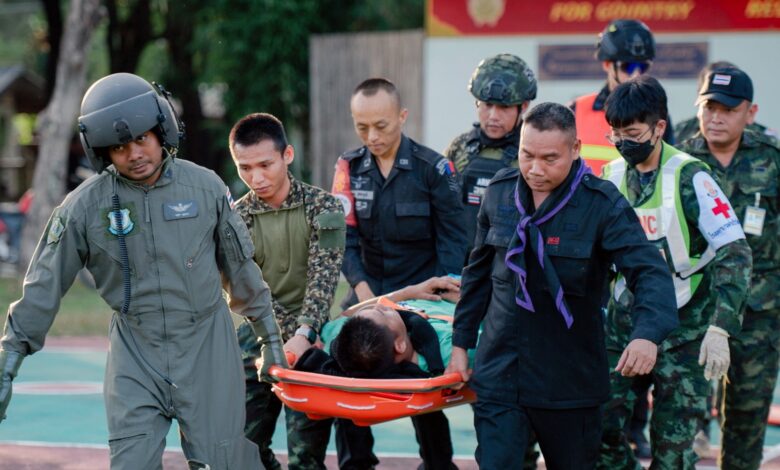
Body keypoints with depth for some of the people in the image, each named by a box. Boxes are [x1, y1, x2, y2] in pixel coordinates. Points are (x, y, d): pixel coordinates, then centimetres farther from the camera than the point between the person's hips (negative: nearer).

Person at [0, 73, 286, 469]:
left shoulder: (205, 187, -2)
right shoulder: (84, 206, -7)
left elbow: (239, 266, 9)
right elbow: (43, 289, -2)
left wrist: (270, 338, 15)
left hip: (207, 347, 0)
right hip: (134, 358, 0)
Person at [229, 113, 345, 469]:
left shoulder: (323, 208, -6)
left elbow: (322, 280, -15)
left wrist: (303, 334, -31)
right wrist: (290, 336, -21)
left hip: (311, 339, -3)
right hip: (259, 342, 3)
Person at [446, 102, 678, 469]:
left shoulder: (603, 204, -13)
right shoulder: (500, 192, 1)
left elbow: (650, 273, -22)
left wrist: (648, 334, -41)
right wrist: (461, 342, 14)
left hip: (570, 380, -2)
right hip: (499, 374, 2)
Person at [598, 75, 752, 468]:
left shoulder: (689, 178, -13)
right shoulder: (610, 177, 4)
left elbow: (735, 254, -16)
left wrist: (719, 330, -24)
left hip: (682, 328, -5)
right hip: (623, 323, 5)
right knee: (599, 426, -3)